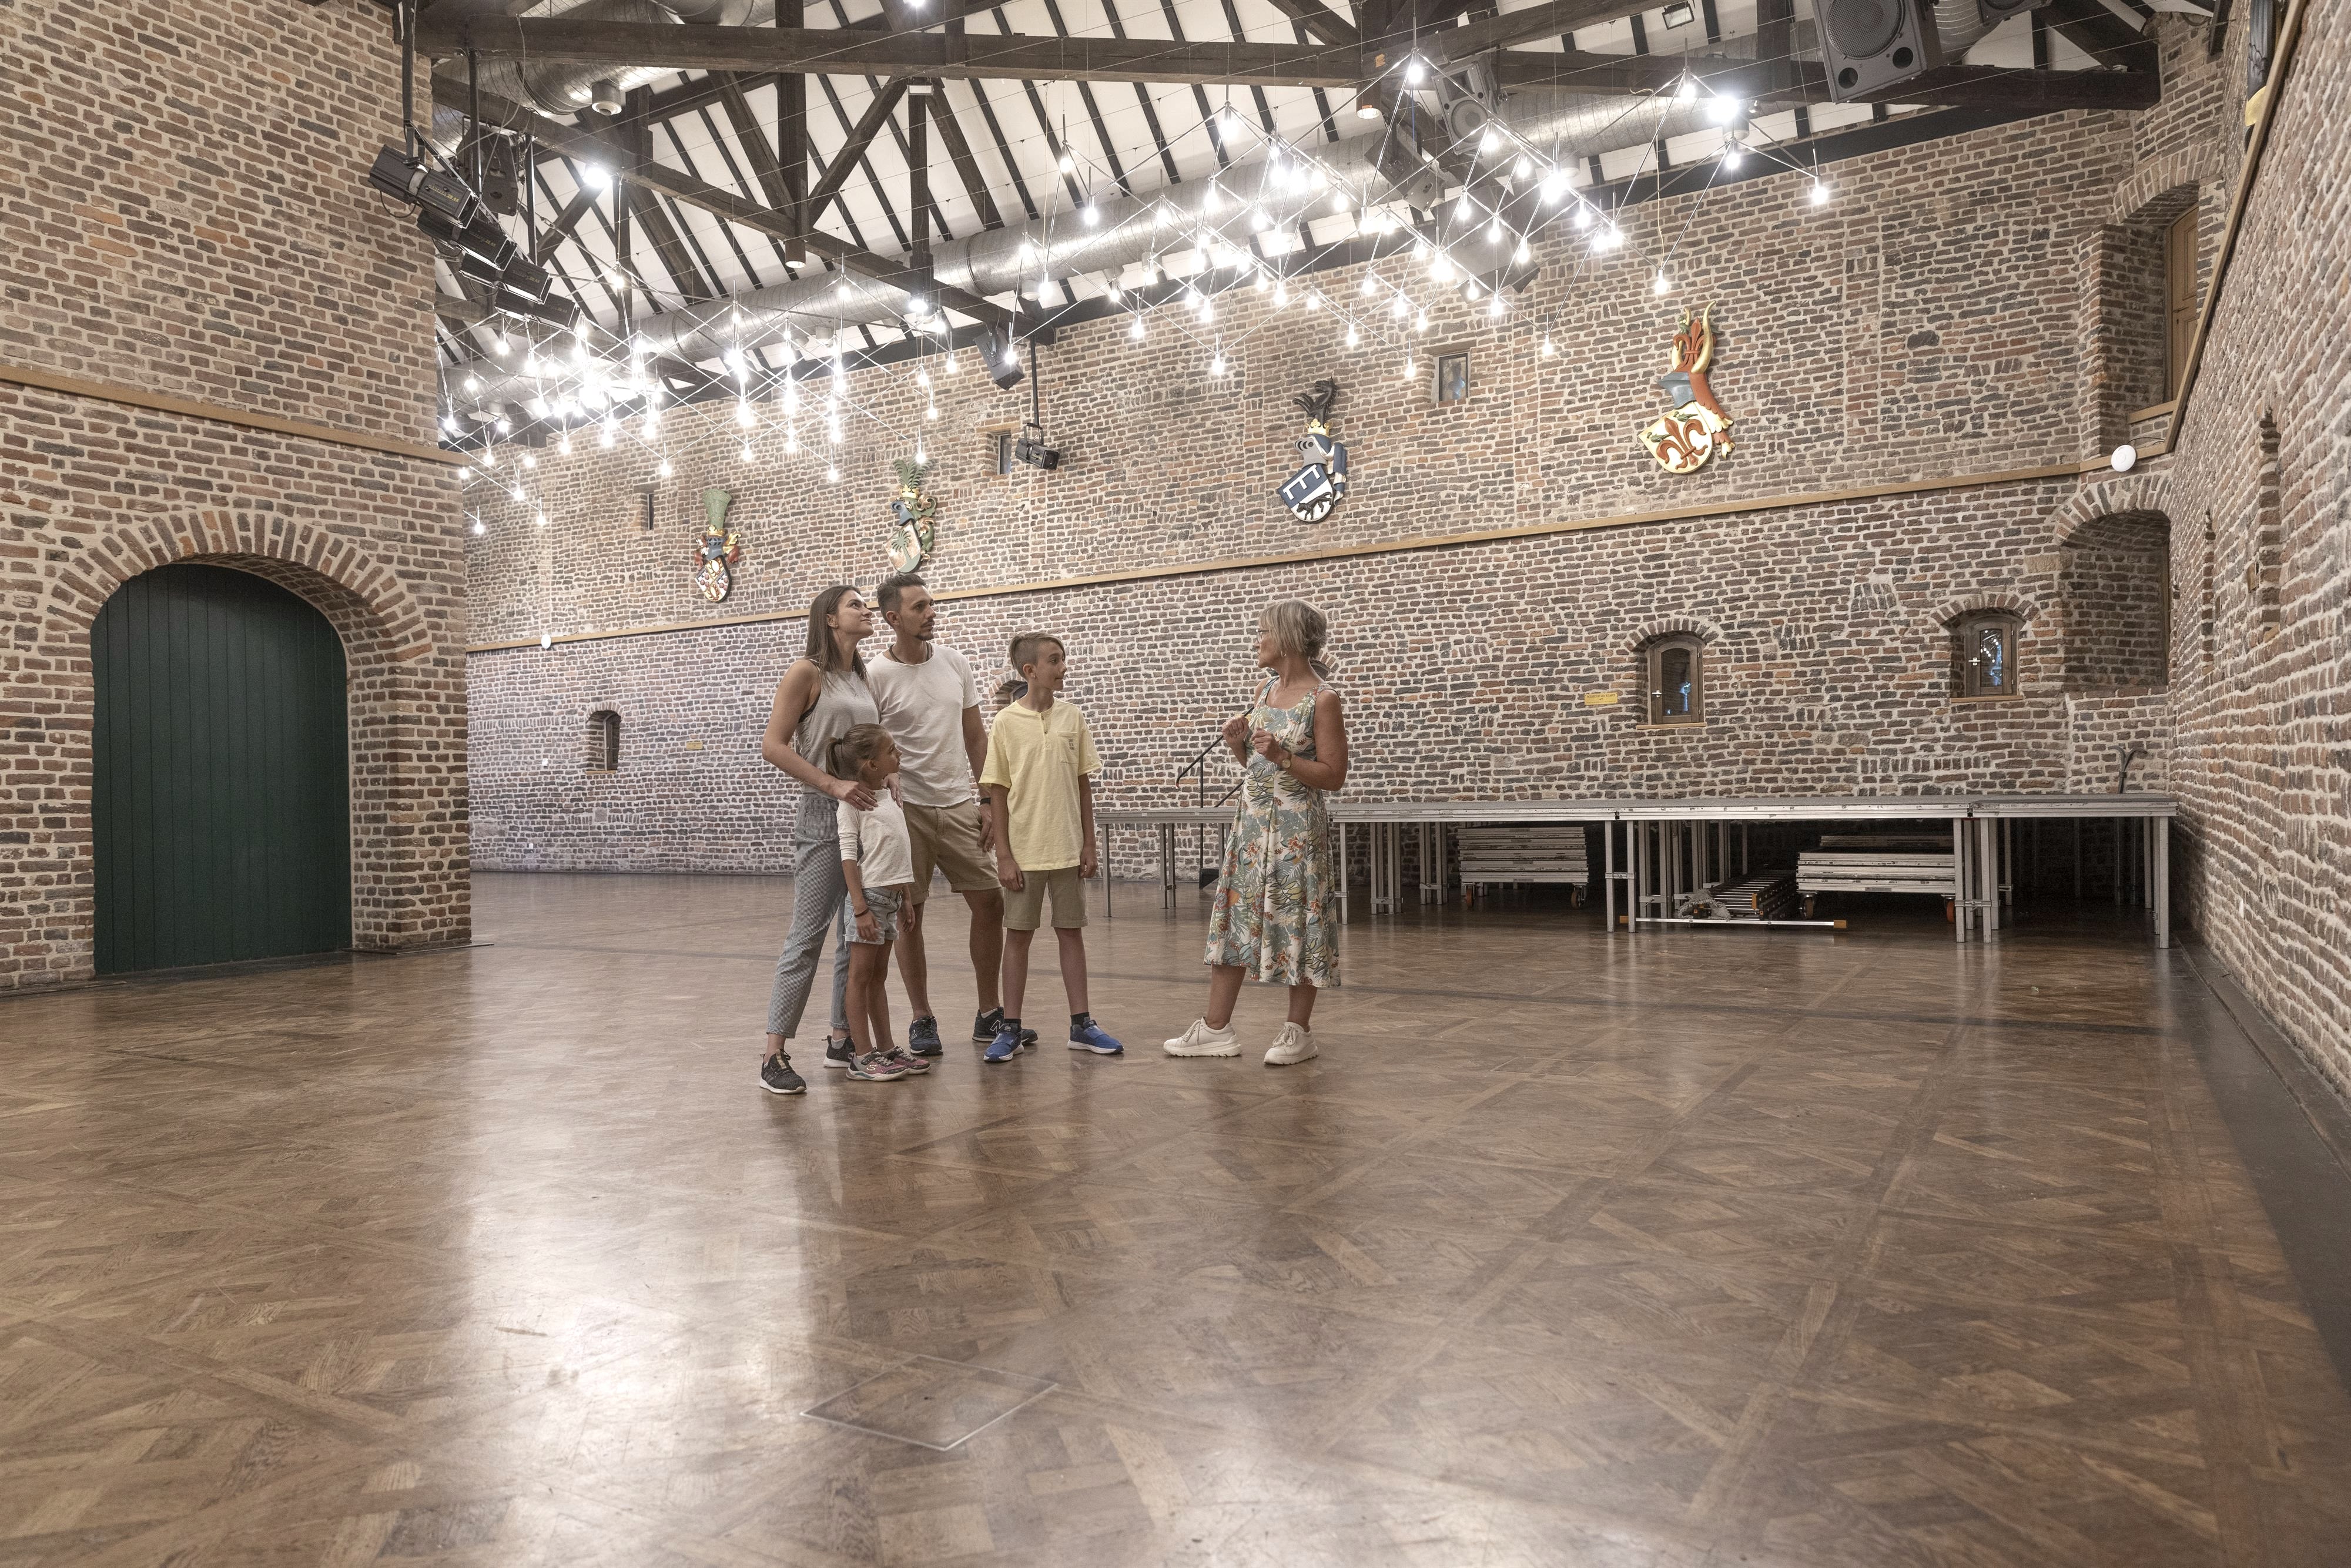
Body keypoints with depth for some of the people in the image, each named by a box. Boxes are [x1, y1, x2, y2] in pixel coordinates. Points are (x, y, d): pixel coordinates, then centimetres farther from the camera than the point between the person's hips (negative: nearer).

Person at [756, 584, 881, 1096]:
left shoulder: (864, 678, 15)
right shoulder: (807, 673, -6)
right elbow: (773, 745, -12)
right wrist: (834, 785, -19)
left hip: (867, 812, 7)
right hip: (824, 814, -7)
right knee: (808, 935, -8)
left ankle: (842, 1039, 20)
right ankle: (774, 1055, -2)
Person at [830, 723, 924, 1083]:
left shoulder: (889, 793, 12)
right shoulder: (852, 801, -12)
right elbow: (848, 856, -16)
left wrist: (906, 894, 16)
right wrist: (861, 908, -20)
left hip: (892, 895, 8)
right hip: (869, 894, -8)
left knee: (879, 975, 14)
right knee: (861, 975, 0)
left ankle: (887, 1049, 19)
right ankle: (862, 1057, 5)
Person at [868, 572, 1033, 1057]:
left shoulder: (955, 664, 5)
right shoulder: (876, 676, -9)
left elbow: (976, 737, 10)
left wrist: (988, 801, 5)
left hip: (960, 805, 5)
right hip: (907, 810, -4)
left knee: (990, 902, 4)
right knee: (908, 916, 2)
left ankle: (989, 1015, 16)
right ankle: (922, 1020, 16)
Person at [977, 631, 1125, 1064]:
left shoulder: (1072, 717, 3)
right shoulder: (1006, 723, -6)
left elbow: (1083, 785, 6)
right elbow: (999, 794, -4)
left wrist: (1088, 845, 3)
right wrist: (1003, 855, -7)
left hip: (1067, 850, 3)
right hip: (1023, 851, -3)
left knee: (1071, 932, 9)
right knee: (1018, 935, 6)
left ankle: (1081, 1024, 17)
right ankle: (1010, 1029, 14)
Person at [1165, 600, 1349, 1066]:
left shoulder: (1323, 700, -10)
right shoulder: (1265, 690, 10)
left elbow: (1334, 776, -12)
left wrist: (1282, 756, -22)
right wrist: (1237, 744, -3)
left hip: (1296, 827, -7)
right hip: (1251, 821, 7)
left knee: (1297, 921, 1)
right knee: (1233, 916, 7)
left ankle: (1299, 1031, 15)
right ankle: (1216, 1028, 14)